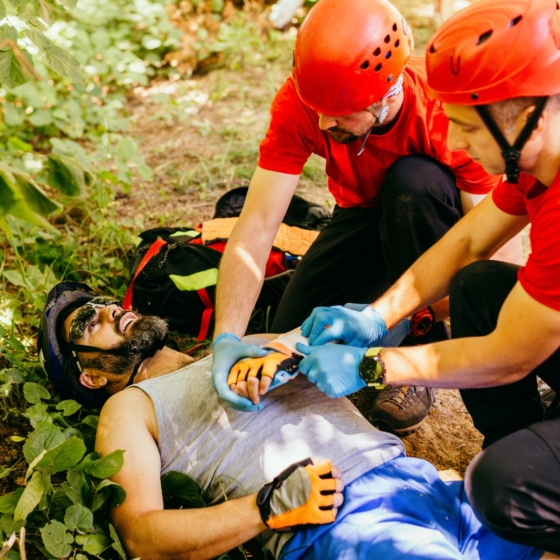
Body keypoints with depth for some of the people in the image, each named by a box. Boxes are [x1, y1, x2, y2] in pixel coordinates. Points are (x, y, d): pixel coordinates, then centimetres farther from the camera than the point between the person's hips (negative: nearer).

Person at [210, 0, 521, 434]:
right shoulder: (299, 103, -28)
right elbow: (257, 227, -31)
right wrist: (227, 336, -43)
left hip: (431, 211, -2)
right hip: (365, 215, 3)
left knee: (412, 182, -38)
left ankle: (423, 351, -16)